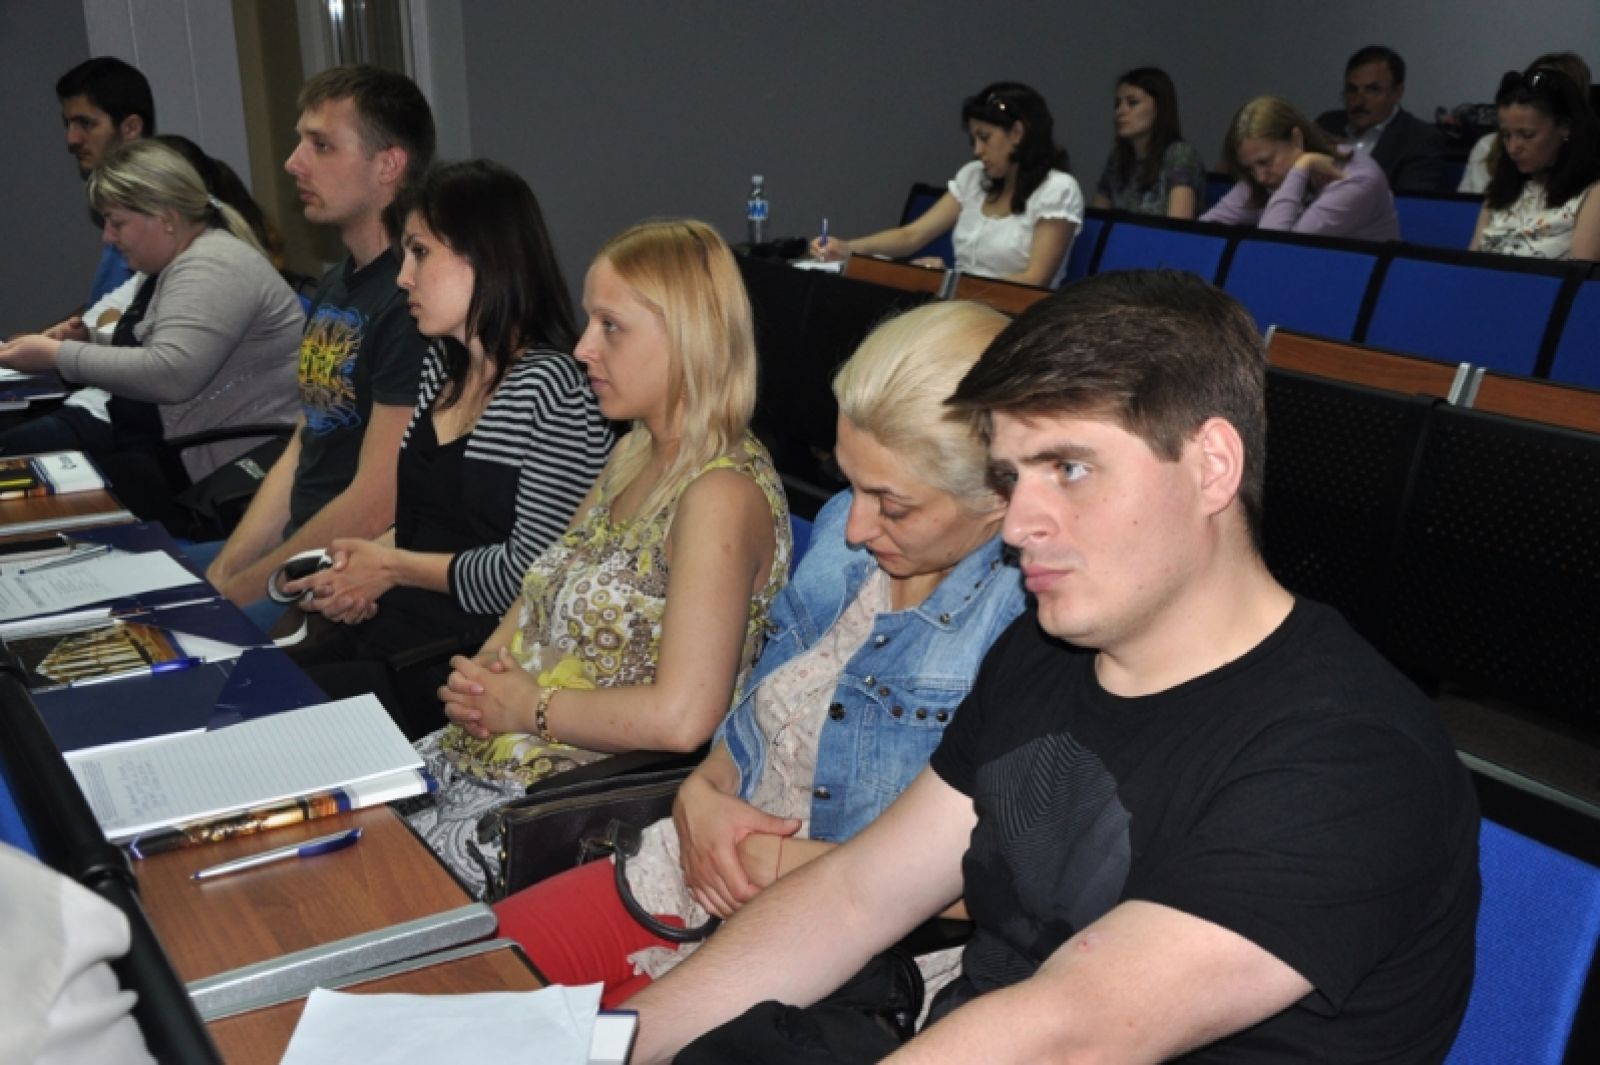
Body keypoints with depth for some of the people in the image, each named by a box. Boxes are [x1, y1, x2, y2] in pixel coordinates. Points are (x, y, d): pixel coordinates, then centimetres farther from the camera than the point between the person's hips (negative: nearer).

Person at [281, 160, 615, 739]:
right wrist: (364, 562, 1)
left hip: (471, 659, -8)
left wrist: (394, 567, -7)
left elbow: (531, 571, -18)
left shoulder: (550, 387, -14)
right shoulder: (442, 366, 14)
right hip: (386, 626, 8)